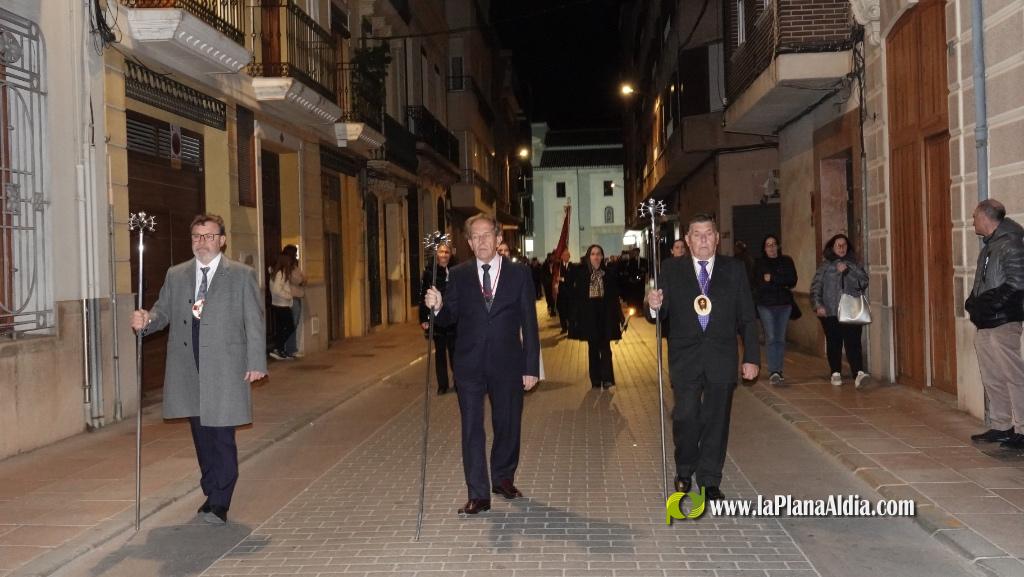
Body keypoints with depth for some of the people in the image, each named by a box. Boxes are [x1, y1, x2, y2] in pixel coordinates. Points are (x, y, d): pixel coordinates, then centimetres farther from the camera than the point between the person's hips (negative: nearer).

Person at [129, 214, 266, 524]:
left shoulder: (242, 275, 2)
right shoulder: (175, 275, 13)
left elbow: (255, 322, 0)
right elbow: (163, 311, 13)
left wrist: (256, 362, -6)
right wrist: (146, 320, -11)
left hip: (225, 369, -4)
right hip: (187, 368, 4)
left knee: (222, 436, -5)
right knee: (201, 435, 11)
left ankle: (219, 504, 1)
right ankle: (212, 494, 25)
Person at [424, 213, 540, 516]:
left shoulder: (519, 273, 0)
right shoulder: (459, 275, 4)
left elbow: (529, 323, 0)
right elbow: (451, 317, 6)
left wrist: (532, 367, -3)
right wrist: (438, 306, -18)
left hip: (507, 363, 0)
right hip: (470, 364, 1)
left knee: (508, 424, 12)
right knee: (472, 429, 0)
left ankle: (503, 478, 34)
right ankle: (478, 494, 7)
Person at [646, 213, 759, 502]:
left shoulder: (734, 269, 5)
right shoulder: (671, 269, 3)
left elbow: (747, 317, 5)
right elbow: (661, 314, 0)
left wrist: (751, 357, 0)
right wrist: (654, 305, -24)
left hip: (722, 358, 1)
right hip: (685, 358, -1)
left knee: (716, 419, 5)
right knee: (686, 416, -5)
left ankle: (709, 481, 18)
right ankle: (684, 470, 21)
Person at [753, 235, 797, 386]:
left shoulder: (787, 261, 10)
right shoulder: (759, 263, 5)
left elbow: (793, 281, -3)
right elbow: (758, 284, -7)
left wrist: (772, 278, -10)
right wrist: (782, 285, -10)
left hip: (784, 305, 2)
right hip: (766, 305, -2)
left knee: (780, 339, 6)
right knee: (771, 338, -11)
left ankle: (778, 371, 13)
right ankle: (773, 372, -15)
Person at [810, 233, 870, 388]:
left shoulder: (853, 265, 13)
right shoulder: (825, 266, 9)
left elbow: (864, 282, 0)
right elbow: (816, 287, 3)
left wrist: (847, 272, -10)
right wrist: (818, 305, -9)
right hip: (830, 312, 0)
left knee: (853, 343, -11)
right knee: (834, 343, 5)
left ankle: (858, 374, -19)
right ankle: (836, 373, 17)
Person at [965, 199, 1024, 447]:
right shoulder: (989, 246, 17)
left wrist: (985, 304, -19)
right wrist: (973, 301, 3)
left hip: (1003, 323, -9)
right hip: (984, 324, 9)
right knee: (991, 379, 12)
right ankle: (1001, 426, 21)